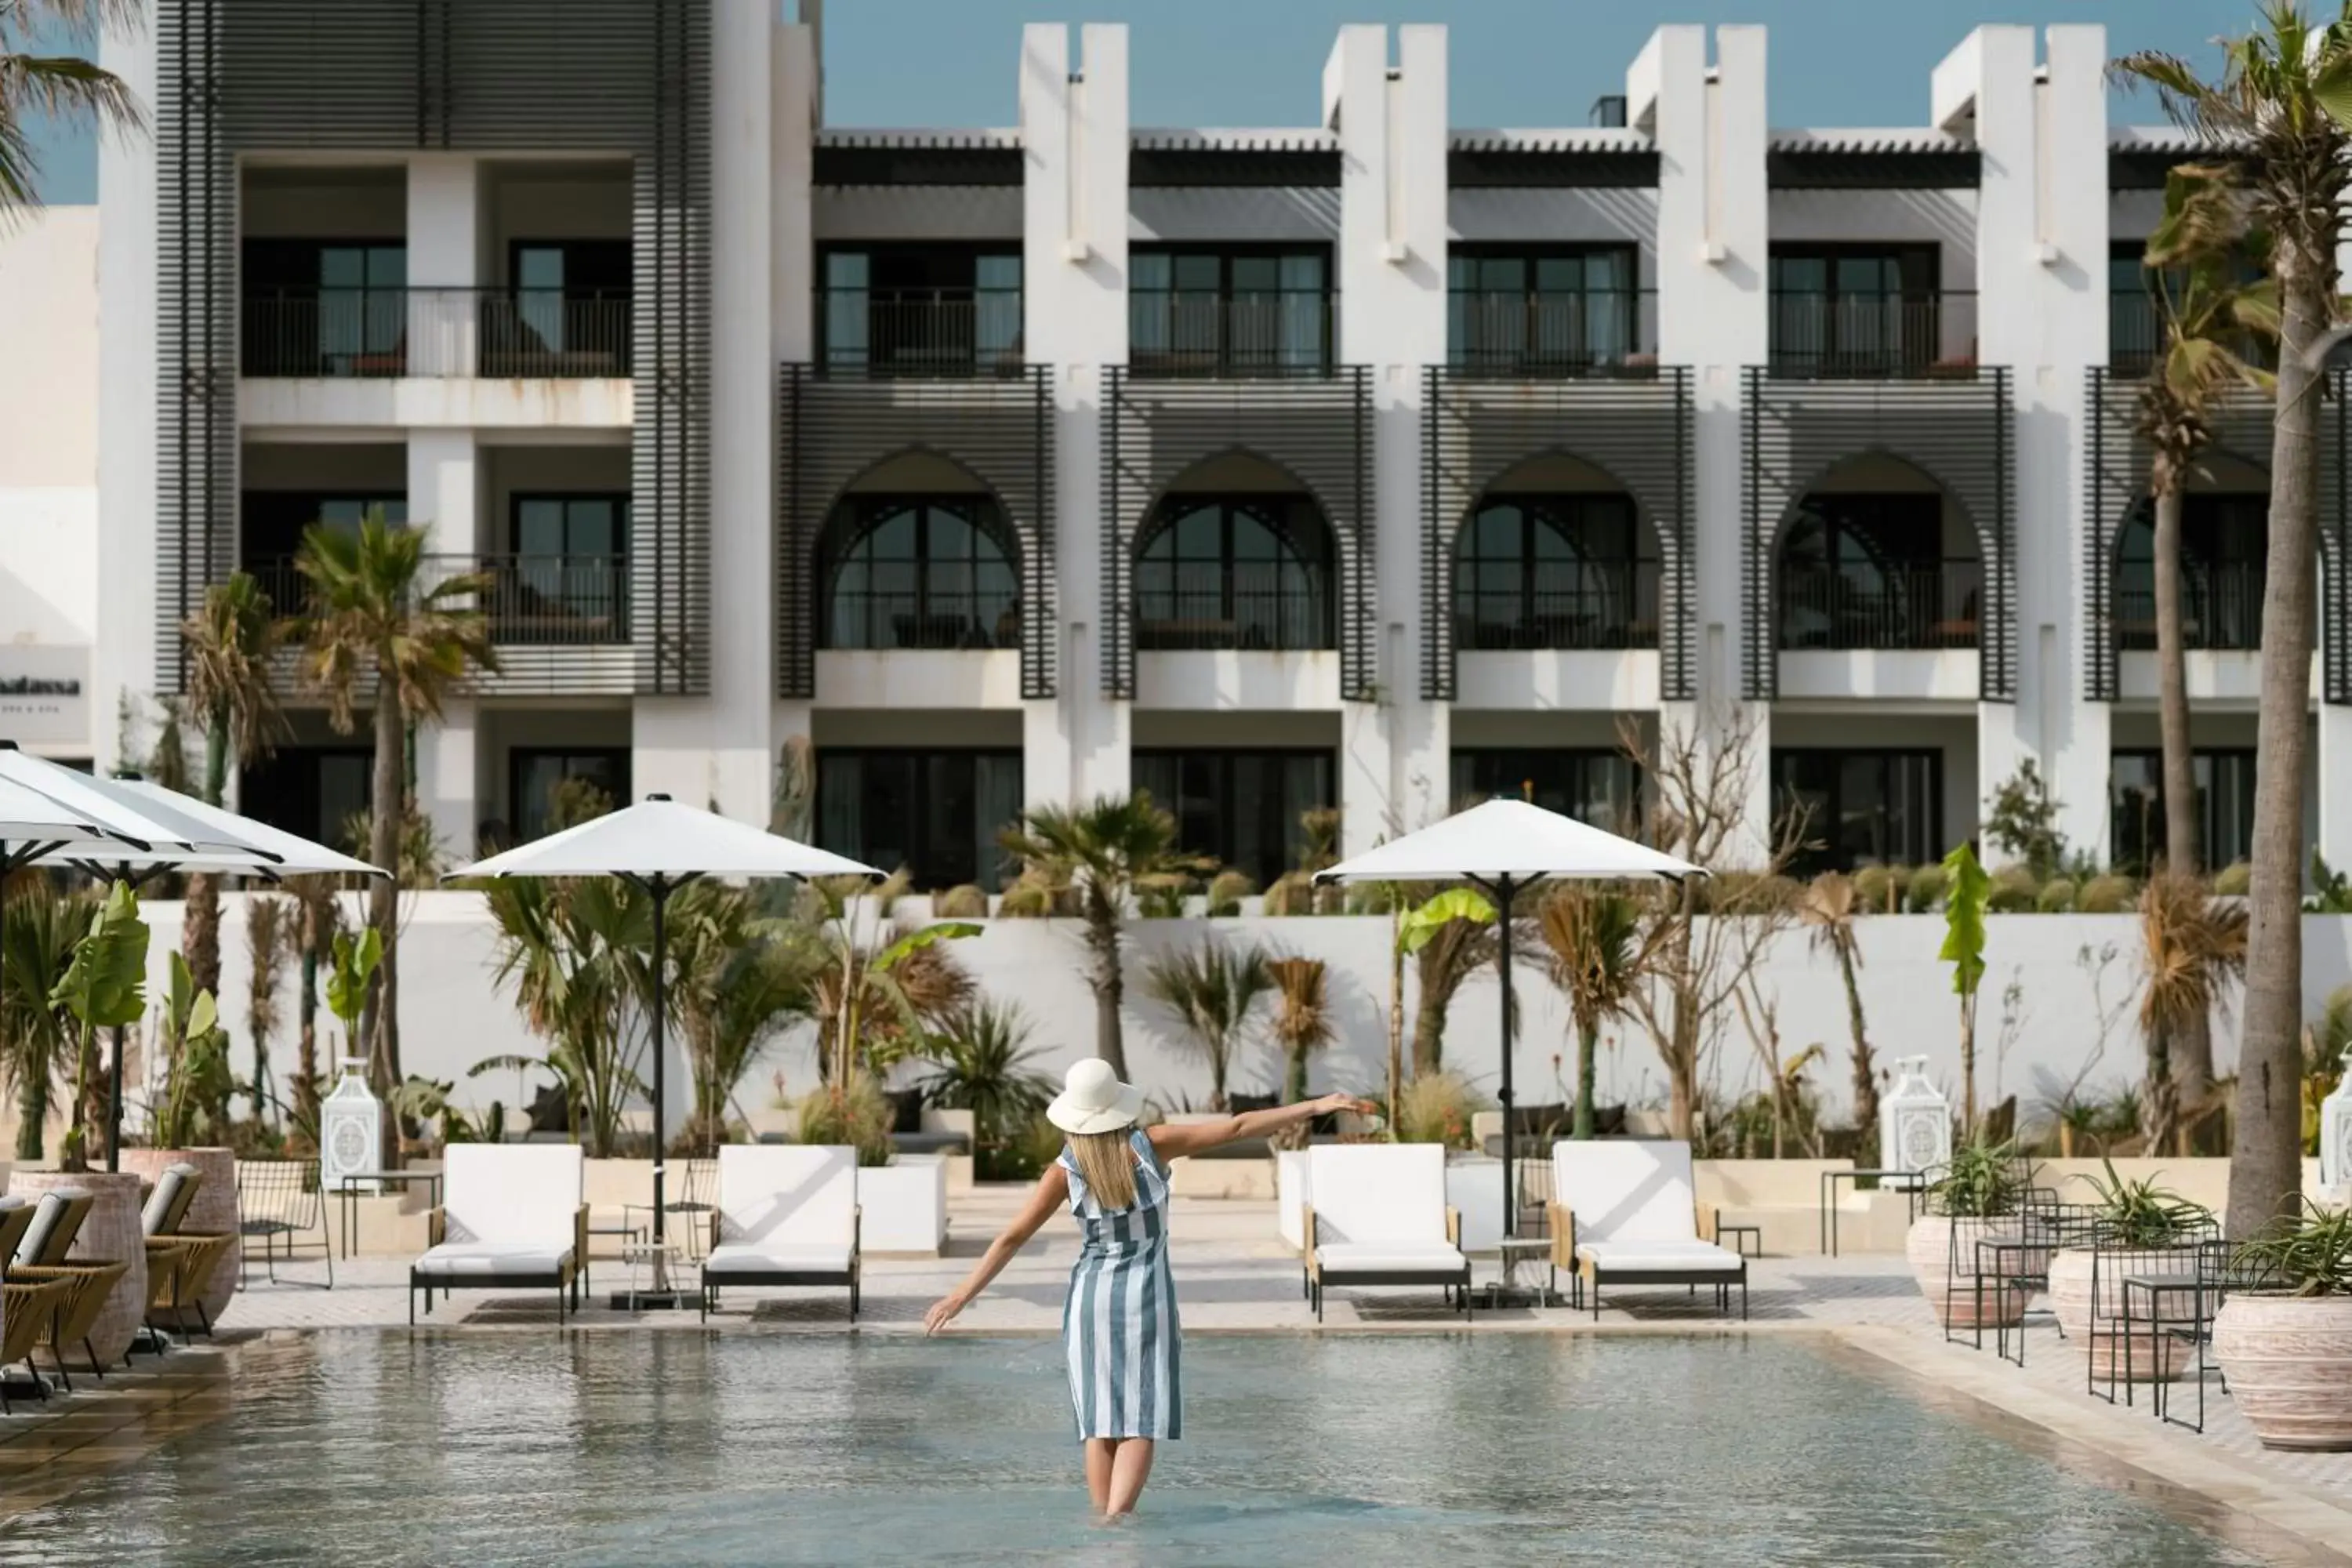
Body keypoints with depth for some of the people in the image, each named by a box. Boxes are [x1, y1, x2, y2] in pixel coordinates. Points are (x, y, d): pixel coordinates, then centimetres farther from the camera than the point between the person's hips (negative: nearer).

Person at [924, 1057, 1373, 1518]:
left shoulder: (1067, 1169, -6)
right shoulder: (1150, 1146, -9)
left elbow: (1013, 1237, -6)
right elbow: (1235, 1128, -9)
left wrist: (962, 1295, 1)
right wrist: (1315, 1107, -6)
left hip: (1091, 1294, 2)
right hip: (1146, 1294, -1)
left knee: (1100, 1425, 7)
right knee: (1140, 1426, -4)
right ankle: (1115, 1524, -21)